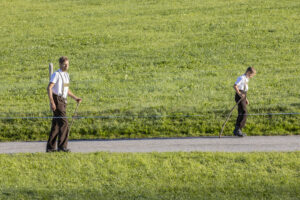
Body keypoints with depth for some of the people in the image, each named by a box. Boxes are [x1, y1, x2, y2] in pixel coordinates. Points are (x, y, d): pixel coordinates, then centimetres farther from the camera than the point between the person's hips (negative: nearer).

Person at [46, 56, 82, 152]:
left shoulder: (66, 75, 17)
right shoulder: (56, 74, -10)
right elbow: (49, 88, -17)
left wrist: (76, 98, 19)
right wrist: (52, 102, -25)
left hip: (63, 101, 8)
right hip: (57, 100, -8)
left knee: (56, 125, 9)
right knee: (63, 123, -14)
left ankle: (50, 147, 12)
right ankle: (62, 146, -14)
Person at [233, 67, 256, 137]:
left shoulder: (246, 79, 18)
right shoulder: (242, 78, -12)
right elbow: (235, 86, -22)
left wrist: (246, 99, 23)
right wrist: (239, 94, -26)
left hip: (243, 97, 10)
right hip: (239, 97, -10)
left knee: (241, 114, 11)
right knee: (244, 113, -16)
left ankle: (237, 131, 16)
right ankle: (238, 129, -16)